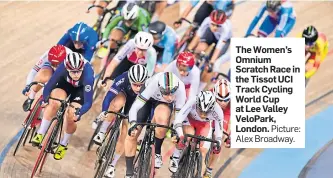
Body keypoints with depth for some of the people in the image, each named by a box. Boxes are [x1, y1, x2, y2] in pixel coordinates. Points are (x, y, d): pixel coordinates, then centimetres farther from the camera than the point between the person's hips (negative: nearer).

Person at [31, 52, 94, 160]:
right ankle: (40, 134, -12)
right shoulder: (62, 68, -36)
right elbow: (48, 86, -26)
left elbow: (88, 102, -38)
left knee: (71, 118, -15)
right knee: (54, 103, -28)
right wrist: (45, 100, -40)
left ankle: (63, 145, 13)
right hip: (65, 83, 1)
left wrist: (78, 113, -53)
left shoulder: (88, 75, -41)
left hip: (81, 89, -1)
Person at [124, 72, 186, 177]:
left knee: (162, 120, -35)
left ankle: (157, 152, -9)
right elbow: (134, 108, -40)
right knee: (132, 134, -8)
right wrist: (133, 124, -55)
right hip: (148, 97, 0)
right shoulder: (153, 85, -42)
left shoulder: (180, 89, -37)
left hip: (163, 103, 0)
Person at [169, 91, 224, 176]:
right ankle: (175, 158, -12)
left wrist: (218, 143, -35)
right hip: (189, 119, -2)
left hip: (204, 125, 2)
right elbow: (178, 120, -45)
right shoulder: (192, 103, -41)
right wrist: (181, 136, -57)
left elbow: (219, 130, -21)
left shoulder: (217, 111, -35)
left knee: (202, 154, -7)